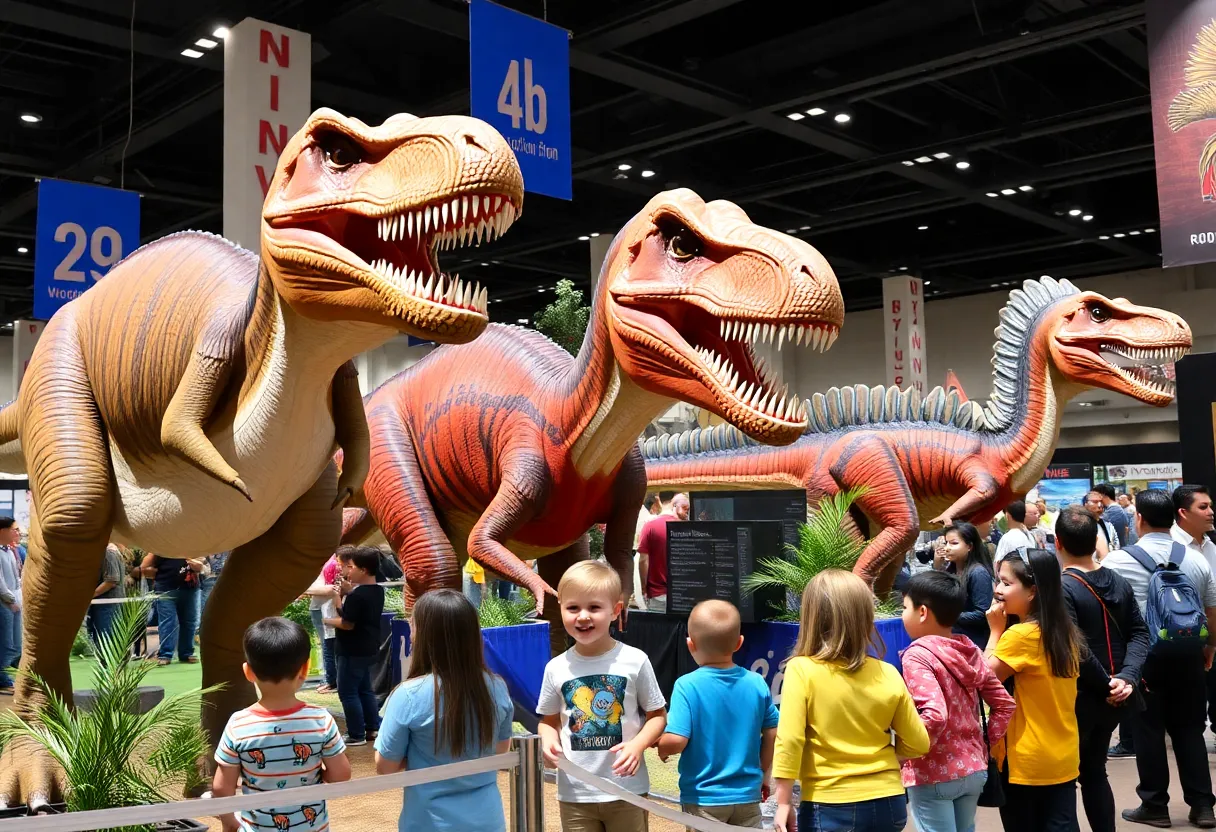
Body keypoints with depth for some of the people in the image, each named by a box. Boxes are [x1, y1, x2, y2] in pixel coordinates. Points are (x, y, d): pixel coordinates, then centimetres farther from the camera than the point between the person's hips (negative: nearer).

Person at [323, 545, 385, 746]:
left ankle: (357, 735, 5)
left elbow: (347, 623, -23)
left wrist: (327, 620, -8)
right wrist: (346, 593, 4)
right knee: (365, 689, 20)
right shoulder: (377, 591, 5)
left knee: (348, 692, 1)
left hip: (353, 651, -9)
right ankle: (373, 728, 25)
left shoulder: (356, 596, -23)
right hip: (368, 649, 9)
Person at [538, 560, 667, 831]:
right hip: (574, 793, 2)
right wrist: (548, 740, -11)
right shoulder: (556, 668, -2)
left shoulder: (635, 661, -8)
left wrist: (638, 745, -17)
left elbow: (657, 715, 0)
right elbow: (549, 721, 10)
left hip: (627, 790, -2)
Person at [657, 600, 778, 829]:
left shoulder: (687, 686, -17)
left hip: (704, 797, -3)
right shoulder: (757, 683, -6)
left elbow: (675, 741, -22)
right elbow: (773, 735, 1)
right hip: (747, 795, 3)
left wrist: (662, 749, 1)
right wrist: (764, 774, 17)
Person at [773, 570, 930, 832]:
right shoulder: (887, 674, -2)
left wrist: (783, 803, -7)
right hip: (887, 804, 4)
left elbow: (789, 741, -15)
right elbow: (917, 743, 5)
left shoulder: (801, 670, -13)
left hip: (829, 807, -4)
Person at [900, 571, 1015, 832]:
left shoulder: (918, 656, -18)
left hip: (932, 775, -7)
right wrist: (984, 743, 12)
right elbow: (1005, 704, 8)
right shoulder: (971, 651, 4)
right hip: (974, 769, 7)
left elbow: (935, 716, -28)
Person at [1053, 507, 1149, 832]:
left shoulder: (1060, 587, -20)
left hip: (1075, 697, -7)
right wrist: (1127, 677, -11)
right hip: (1109, 698, 7)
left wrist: (1106, 684, -11)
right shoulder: (1119, 582, 2)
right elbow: (1140, 633, -1)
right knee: (1094, 771, 21)